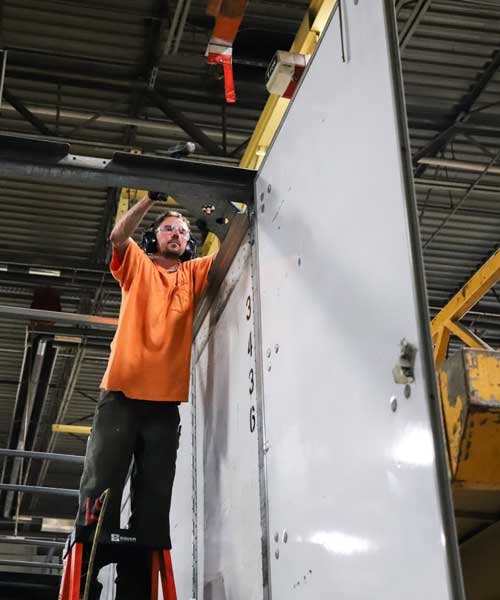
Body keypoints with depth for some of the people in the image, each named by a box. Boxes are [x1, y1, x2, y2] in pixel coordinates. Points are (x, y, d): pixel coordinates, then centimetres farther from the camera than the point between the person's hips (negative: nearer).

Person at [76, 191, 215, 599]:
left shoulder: (194, 273, 19)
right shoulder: (137, 265, 14)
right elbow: (118, 235, -4)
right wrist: (151, 199, -13)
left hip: (166, 403, 2)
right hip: (121, 395, -2)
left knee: (153, 506, -1)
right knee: (99, 495, -6)